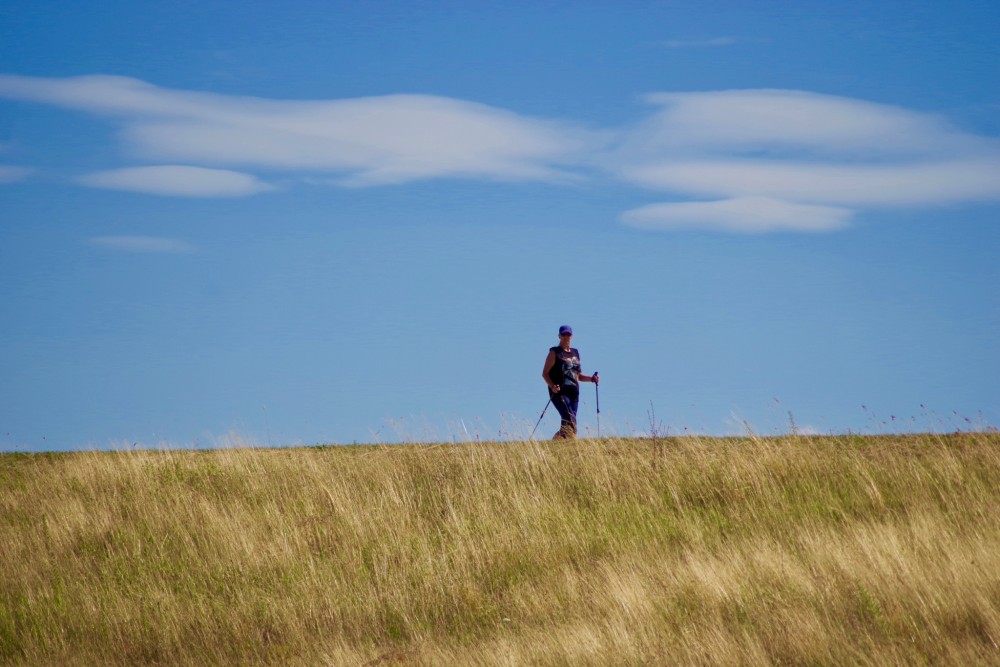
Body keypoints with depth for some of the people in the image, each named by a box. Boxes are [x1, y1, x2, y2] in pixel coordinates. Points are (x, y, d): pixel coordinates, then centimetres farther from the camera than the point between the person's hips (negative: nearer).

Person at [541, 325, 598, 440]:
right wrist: (552, 386, -21)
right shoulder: (555, 353, 0)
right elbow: (545, 373, -4)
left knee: (568, 424, 2)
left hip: (574, 392, 6)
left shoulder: (575, 353, 18)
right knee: (570, 421, -21)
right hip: (559, 392, -6)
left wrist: (591, 378, 7)